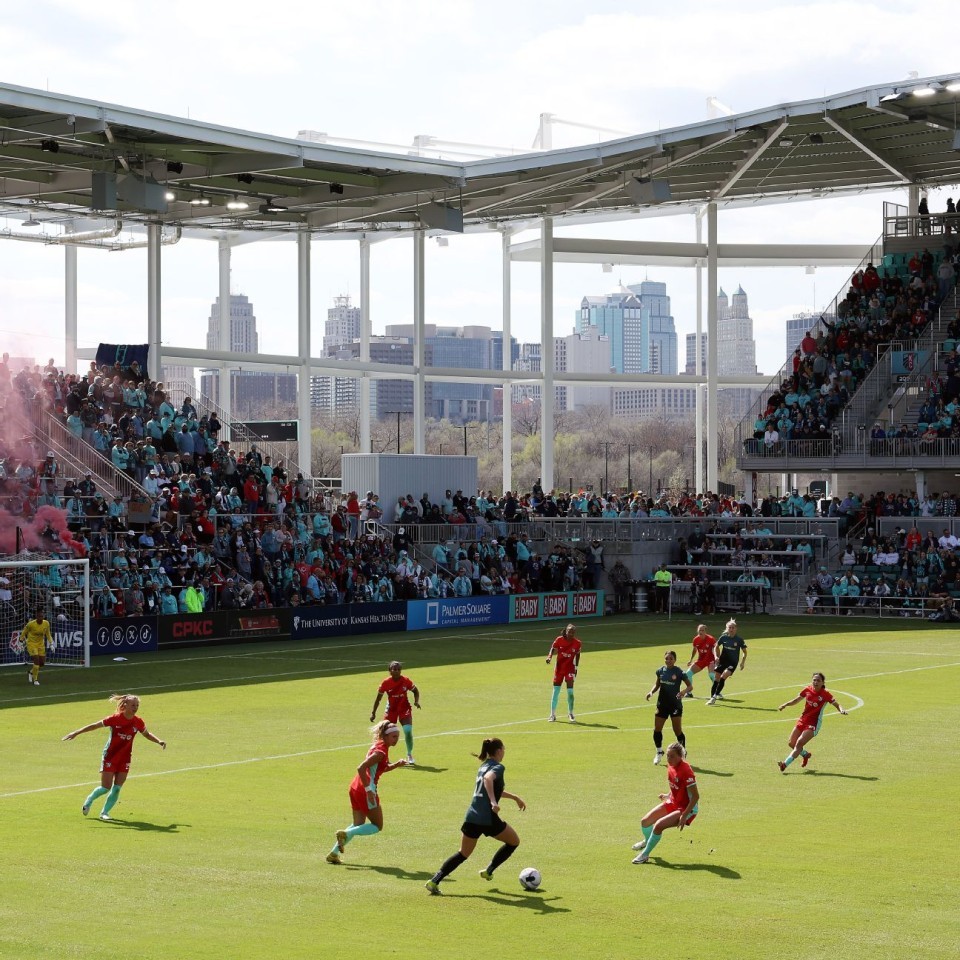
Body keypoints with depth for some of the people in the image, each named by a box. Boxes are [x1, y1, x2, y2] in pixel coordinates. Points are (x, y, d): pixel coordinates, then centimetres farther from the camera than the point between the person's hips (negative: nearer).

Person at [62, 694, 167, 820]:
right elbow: (95, 726, -8)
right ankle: (88, 801, 25)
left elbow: (147, 734, 17)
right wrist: (76, 733, -8)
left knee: (117, 788, -2)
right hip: (110, 756, -4)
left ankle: (104, 812, 11)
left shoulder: (138, 722, -4)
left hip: (124, 759, 4)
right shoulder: (115, 718, -15)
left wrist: (159, 741, 1)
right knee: (106, 787, -4)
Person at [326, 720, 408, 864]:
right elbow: (361, 768, -25)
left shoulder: (378, 746, 13)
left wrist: (396, 765, 11)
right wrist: (369, 790, -25)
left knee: (358, 824, 18)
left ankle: (334, 853, 11)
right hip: (365, 790, -9)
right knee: (377, 826, 4)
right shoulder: (380, 751, -16)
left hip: (356, 788, 9)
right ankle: (346, 834, -9)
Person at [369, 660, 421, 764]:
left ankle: (409, 755, 8)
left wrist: (416, 701, -14)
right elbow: (379, 698, -3)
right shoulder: (386, 683, -13)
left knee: (408, 731, -13)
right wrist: (373, 713, -3)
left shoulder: (406, 681, -12)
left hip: (404, 708, 0)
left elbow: (415, 691, 5)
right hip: (391, 709, 0)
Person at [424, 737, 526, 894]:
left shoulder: (484, 766, 21)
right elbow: (488, 779, -28)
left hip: (472, 817, 7)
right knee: (514, 841, 18)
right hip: (488, 818, -7)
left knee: (463, 854, 13)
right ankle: (488, 870, 16)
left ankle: (435, 880, -3)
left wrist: (515, 797, 45)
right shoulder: (498, 767, -4)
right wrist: (494, 802, -35)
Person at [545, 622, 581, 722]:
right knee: (556, 691, 5)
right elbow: (553, 649, -4)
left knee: (570, 691, -8)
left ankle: (571, 714, 8)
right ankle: (553, 714, 15)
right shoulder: (559, 640, -10)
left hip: (570, 668, 0)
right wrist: (549, 657, -24)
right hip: (559, 668, 1)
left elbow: (577, 655, 7)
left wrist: (576, 667, 8)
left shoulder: (577, 643, -7)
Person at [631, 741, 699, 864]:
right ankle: (648, 841, 47)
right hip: (673, 802, 9)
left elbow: (695, 796, -26)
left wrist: (684, 816, -28)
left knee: (658, 825, -26)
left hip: (687, 808, -9)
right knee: (645, 822, 12)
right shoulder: (671, 766, -4)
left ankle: (645, 854, -4)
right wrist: (668, 795, 6)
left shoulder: (686, 771, -29)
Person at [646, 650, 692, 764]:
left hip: (675, 705, -4)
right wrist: (652, 692, -3)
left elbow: (690, 686, -6)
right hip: (662, 704, 4)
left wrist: (684, 691, -26)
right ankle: (659, 752, 24)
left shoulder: (679, 672, -10)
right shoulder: (660, 671, 3)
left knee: (678, 731, -3)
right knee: (657, 729, 4)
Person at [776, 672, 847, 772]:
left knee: (799, 743, -20)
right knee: (791, 743, 9)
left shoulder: (825, 694, -11)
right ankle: (805, 754, 37)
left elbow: (836, 704, -8)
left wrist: (841, 710, -29)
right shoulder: (807, 690, 1)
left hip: (813, 724, -6)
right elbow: (796, 700, 14)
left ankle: (785, 764, -24)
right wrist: (785, 704, -1)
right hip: (802, 721, 6)